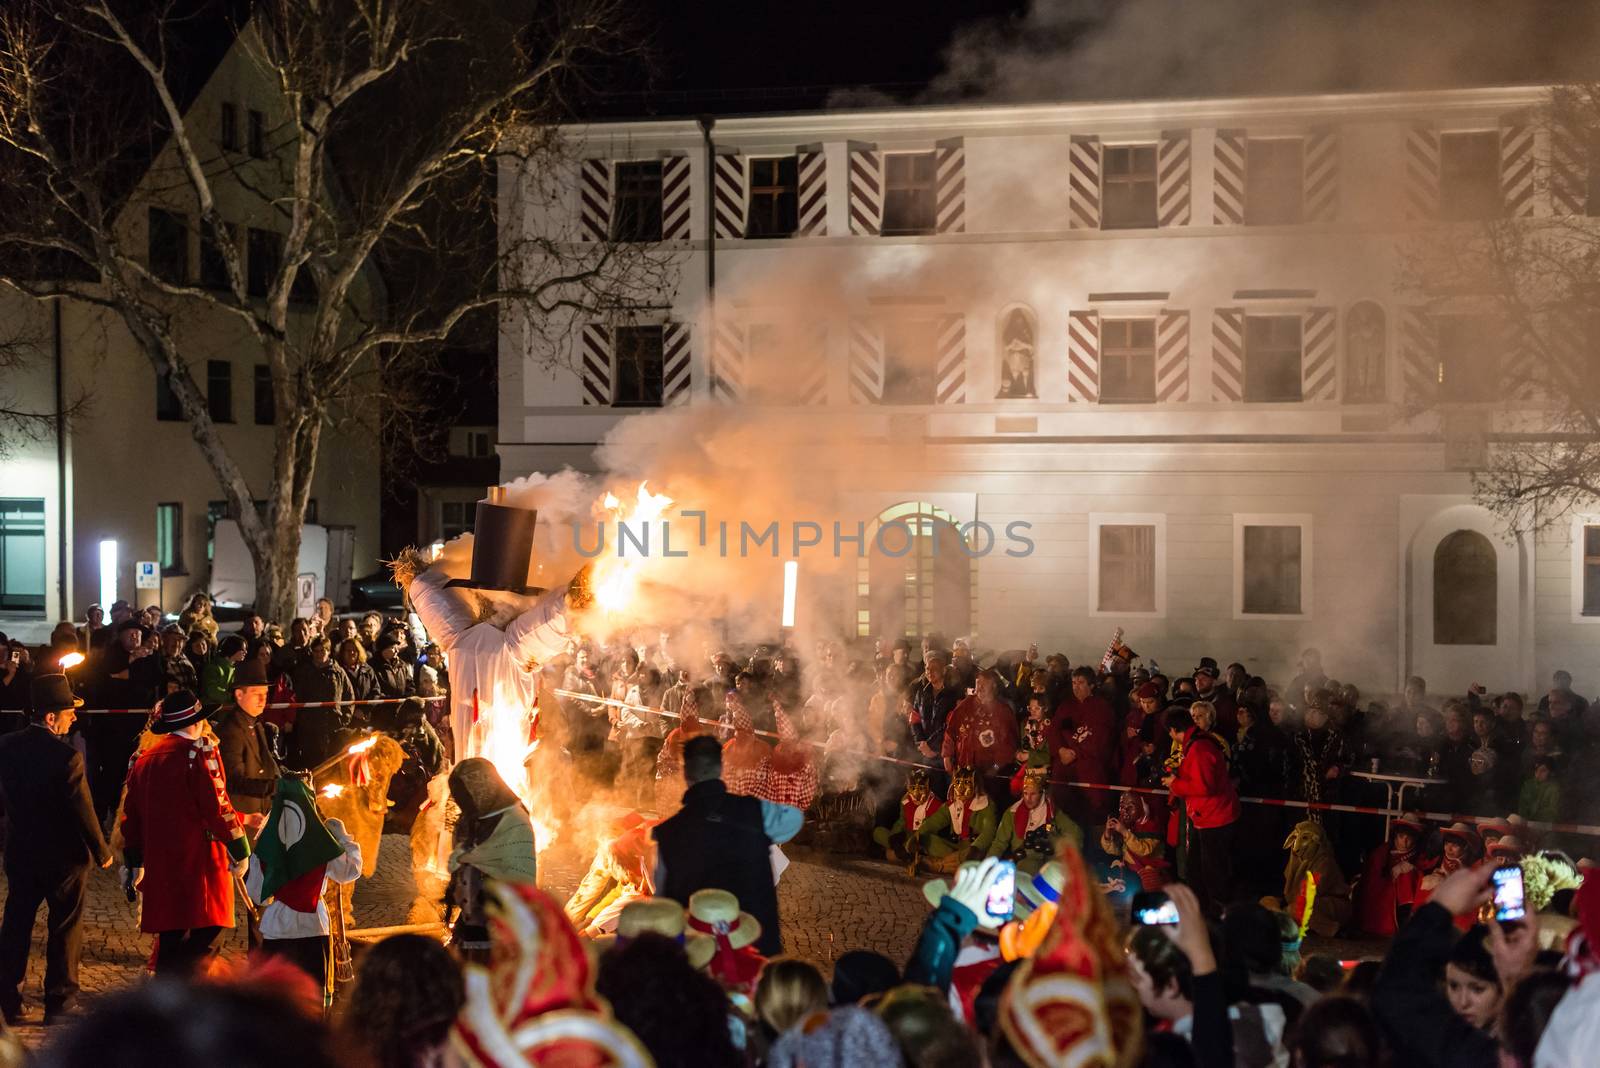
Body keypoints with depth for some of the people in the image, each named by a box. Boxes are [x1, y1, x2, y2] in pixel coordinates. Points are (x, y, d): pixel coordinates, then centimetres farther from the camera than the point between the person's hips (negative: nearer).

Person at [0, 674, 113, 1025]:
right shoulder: (67, 756, -24)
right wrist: (102, 852, -4)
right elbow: (83, 811, -18)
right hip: (65, 857, -5)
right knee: (64, 930, 9)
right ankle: (58, 1005, 15)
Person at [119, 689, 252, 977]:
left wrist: (133, 862, 28)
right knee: (204, 933, -6)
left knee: (170, 938, 15)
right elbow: (217, 805, -14)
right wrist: (240, 849, -7)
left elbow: (131, 813, 20)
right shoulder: (200, 750, -8)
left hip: (160, 865, 7)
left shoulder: (146, 758, 15)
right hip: (200, 861, -7)